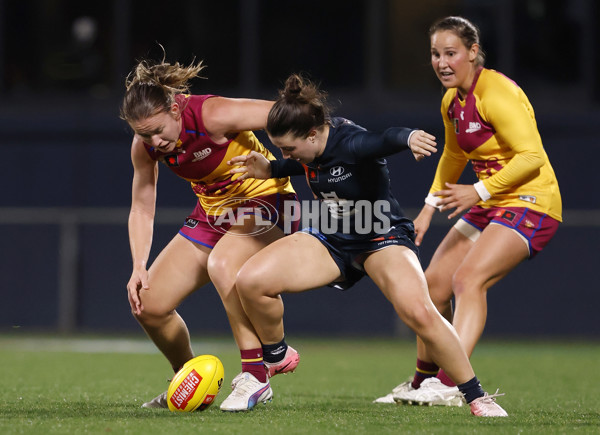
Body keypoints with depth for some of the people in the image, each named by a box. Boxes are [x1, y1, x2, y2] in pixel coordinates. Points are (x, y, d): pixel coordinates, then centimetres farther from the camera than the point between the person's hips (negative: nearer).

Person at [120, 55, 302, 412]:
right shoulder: (145, 147, -8)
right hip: (213, 212, 7)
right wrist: (139, 268, -12)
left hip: (263, 200, -7)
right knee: (149, 305, -2)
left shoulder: (213, 115, -28)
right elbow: (142, 208, 0)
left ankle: (256, 376, -32)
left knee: (221, 263, -39)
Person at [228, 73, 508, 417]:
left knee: (419, 312, -31)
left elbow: (385, 140, -53)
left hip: (382, 237, -6)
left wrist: (409, 137, -75)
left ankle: (477, 397, -14)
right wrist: (270, 170, 4)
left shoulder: (351, 142, -30)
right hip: (329, 238, 6)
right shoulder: (309, 145, -8)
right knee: (251, 281, -15)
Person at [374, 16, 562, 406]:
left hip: (530, 203, -9)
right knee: (434, 283, 6)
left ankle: (450, 384, -35)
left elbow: (532, 156, -24)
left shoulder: (496, 93, -18)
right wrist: (430, 207, 22)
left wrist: (479, 191, -28)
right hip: (491, 206, 9)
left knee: (470, 277, -26)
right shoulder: (452, 101, 9)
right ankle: (424, 381, 22)